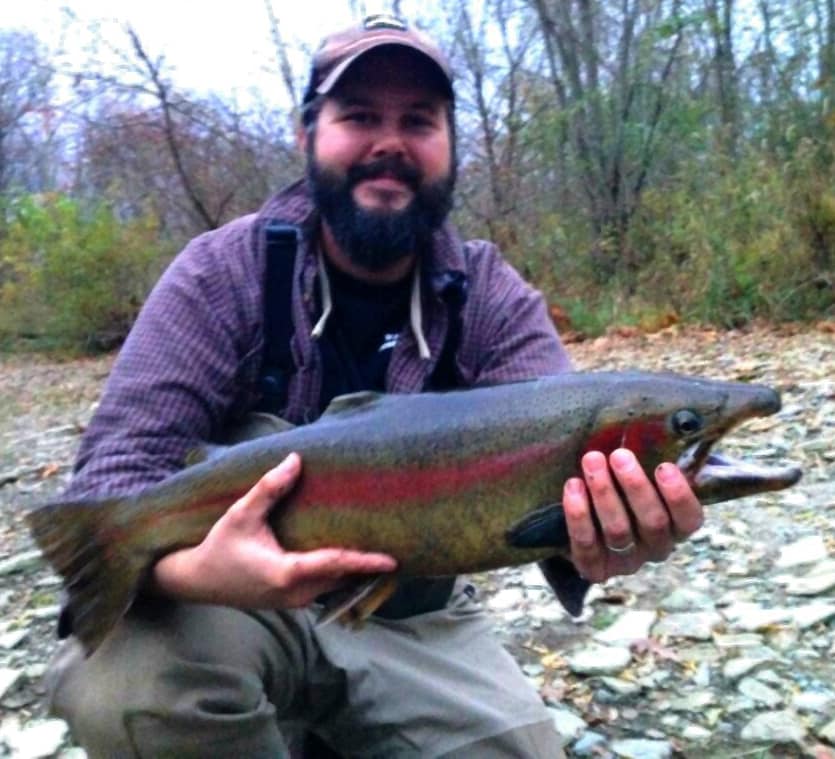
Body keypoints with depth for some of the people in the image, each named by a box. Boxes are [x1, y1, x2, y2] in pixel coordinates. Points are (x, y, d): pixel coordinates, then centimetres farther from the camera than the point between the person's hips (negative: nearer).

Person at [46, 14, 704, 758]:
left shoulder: (494, 301, -7)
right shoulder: (224, 275, -13)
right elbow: (118, 471, -21)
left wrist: (607, 525, -50)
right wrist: (194, 569, -45)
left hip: (415, 621, 3)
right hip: (244, 602, -2)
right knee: (122, 673, -31)